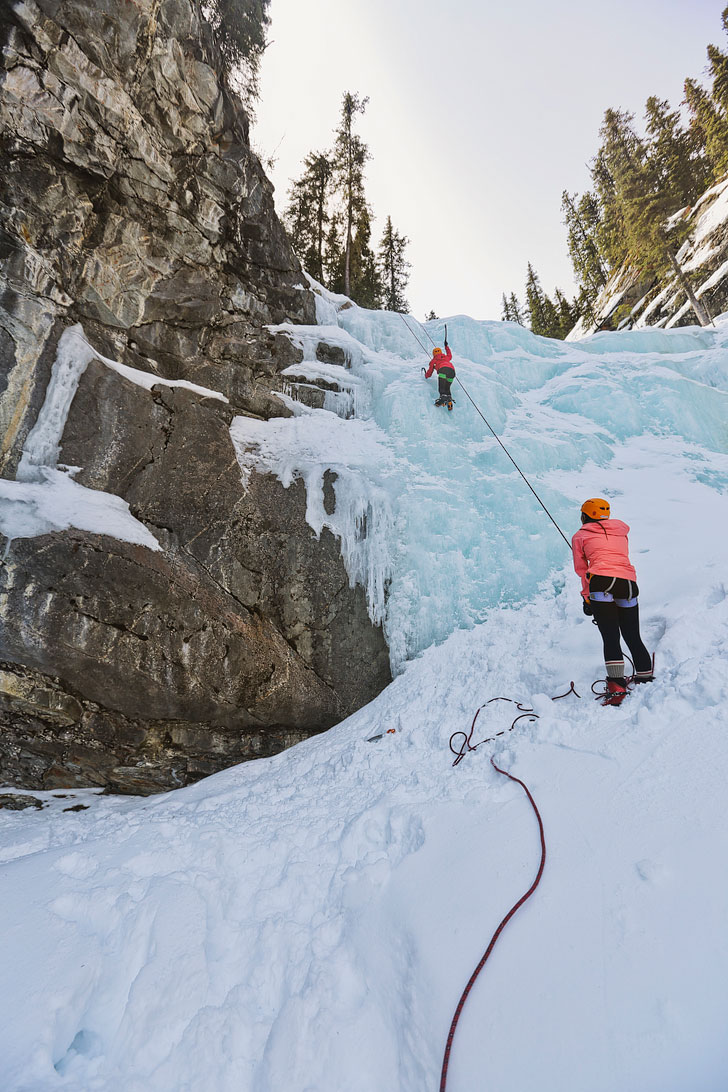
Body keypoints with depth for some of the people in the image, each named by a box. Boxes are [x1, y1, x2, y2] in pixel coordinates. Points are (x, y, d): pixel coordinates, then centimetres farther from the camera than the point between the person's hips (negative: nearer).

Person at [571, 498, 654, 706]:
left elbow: (581, 569, 15)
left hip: (601, 581, -4)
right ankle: (646, 680, 21)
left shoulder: (580, 536, 15)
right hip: (628, 583, 4)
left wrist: (586, 596, 20)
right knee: (633, 638, 15)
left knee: (610, 638, -6)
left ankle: (617, 687, -14)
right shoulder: (621, 528, 25)